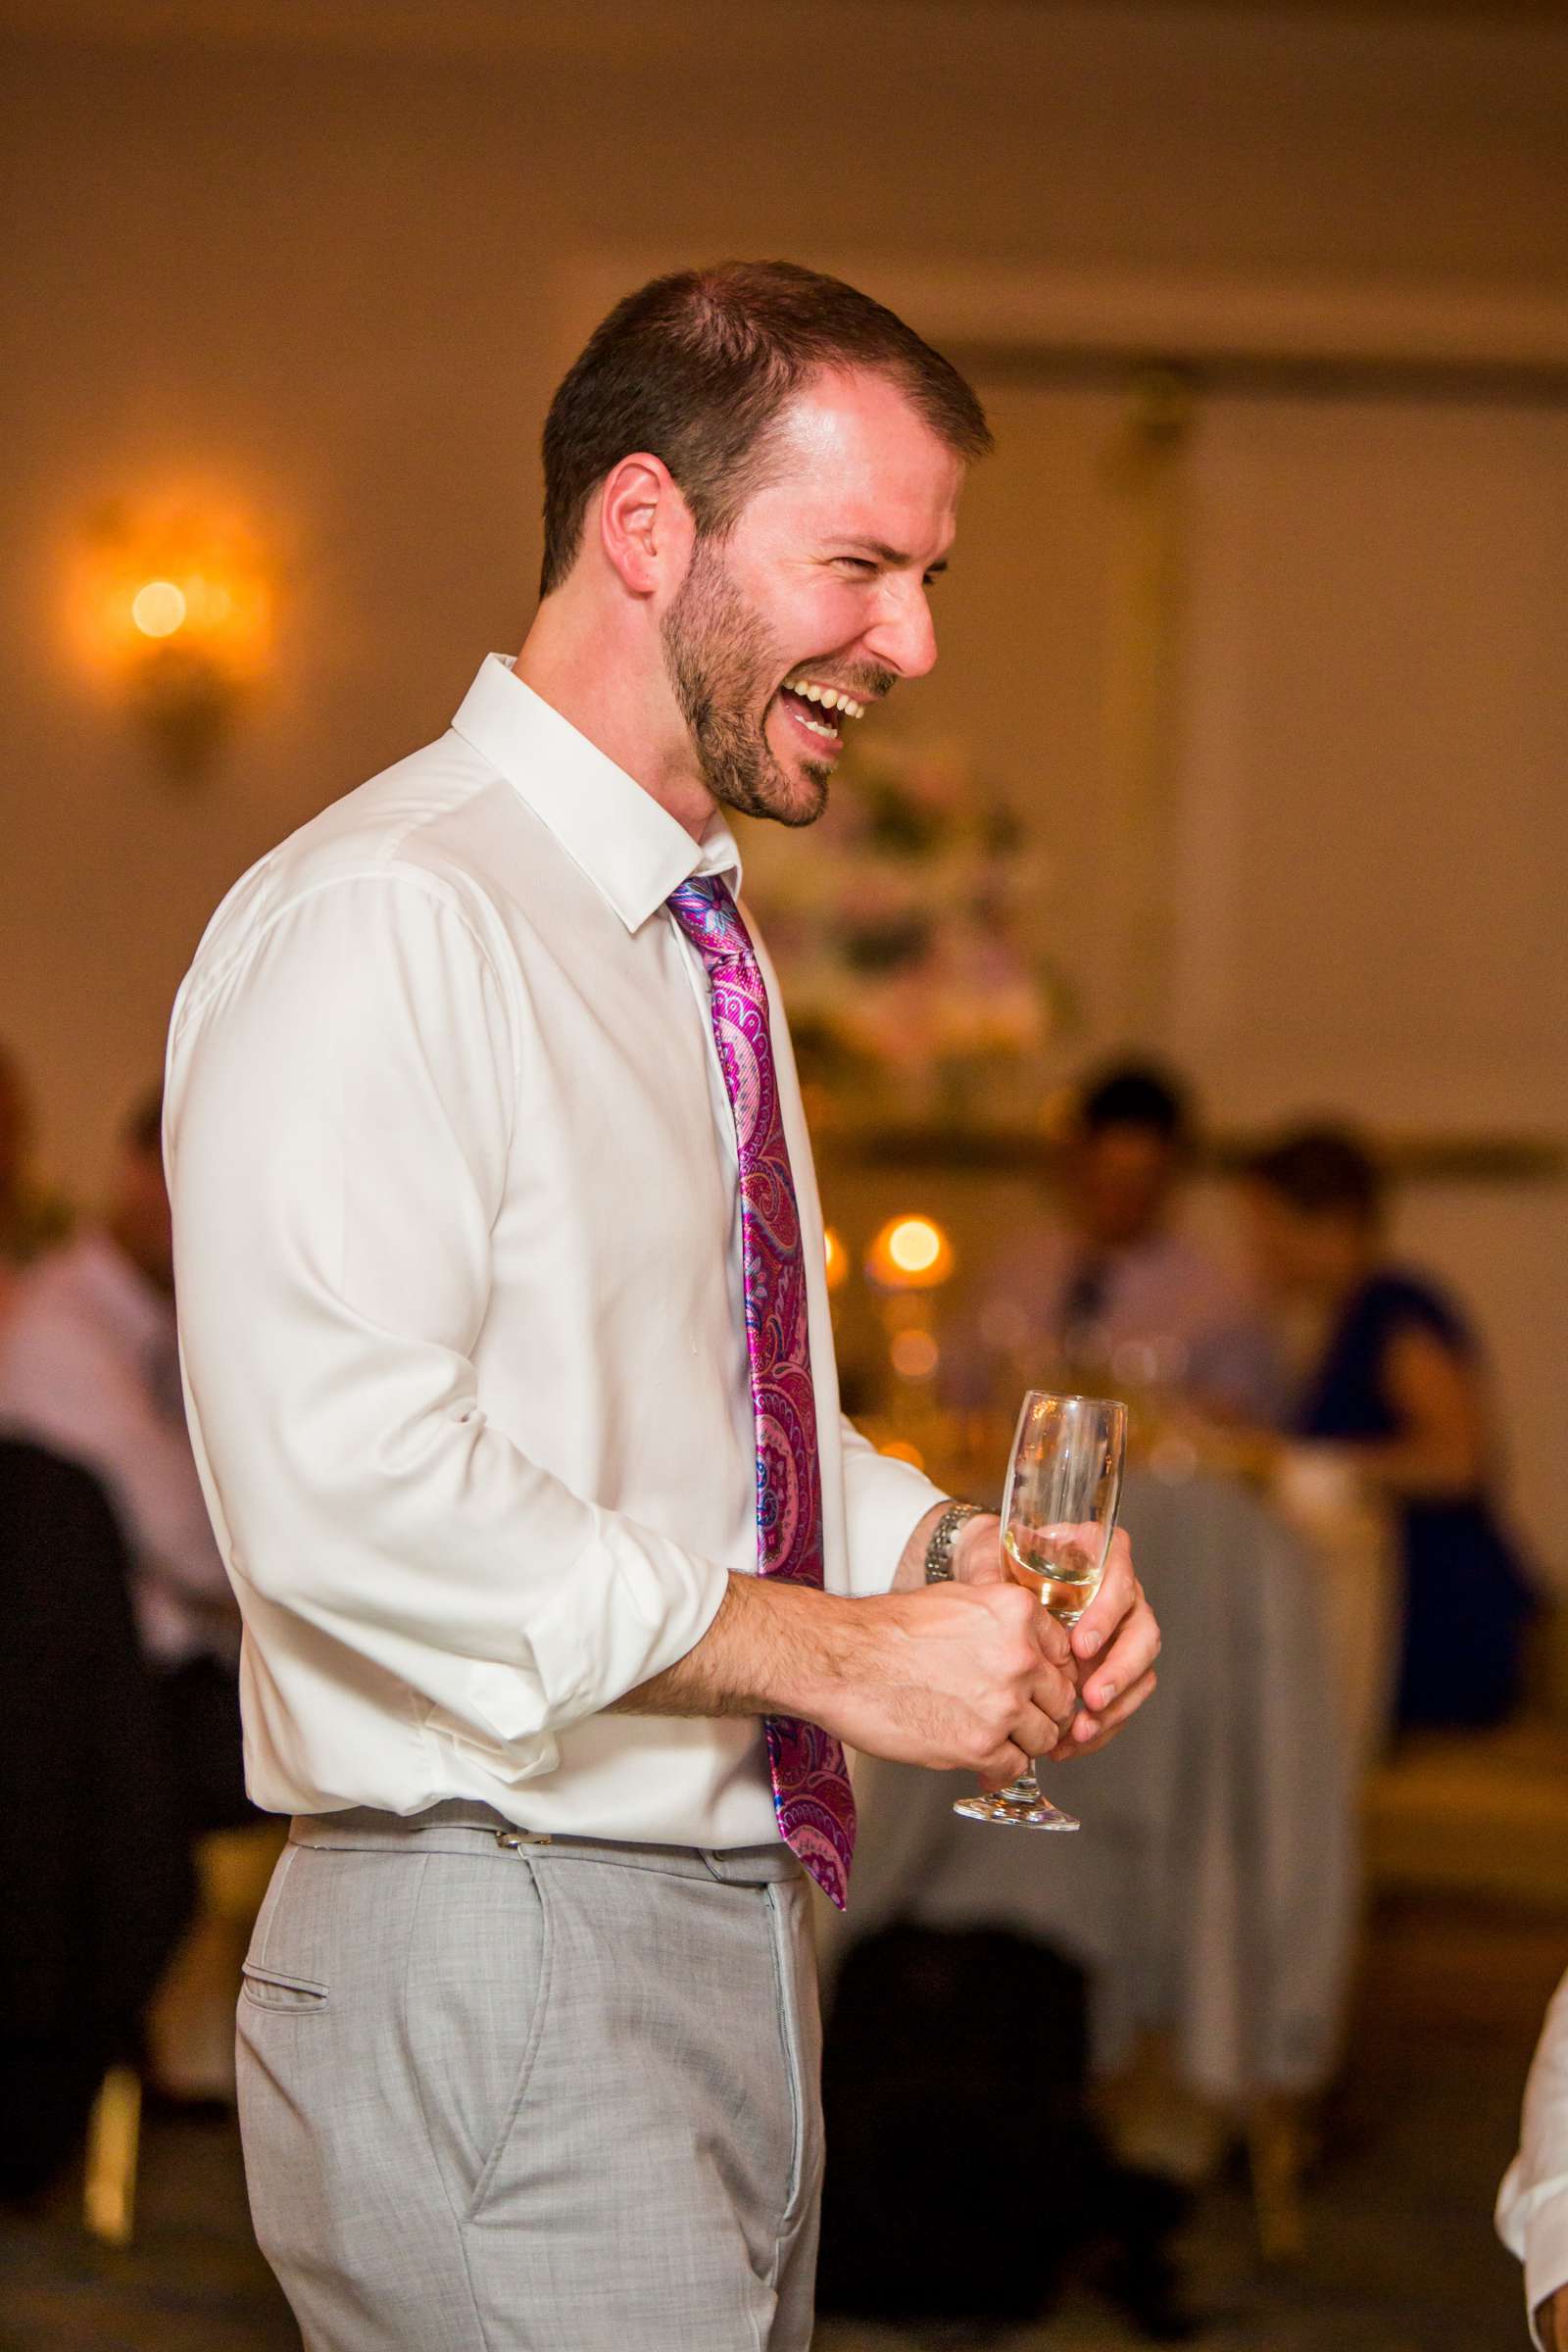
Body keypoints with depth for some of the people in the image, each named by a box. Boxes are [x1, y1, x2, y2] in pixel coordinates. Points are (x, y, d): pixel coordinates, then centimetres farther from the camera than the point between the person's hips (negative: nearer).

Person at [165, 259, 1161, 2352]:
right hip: (496, 1968, -9)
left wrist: (962, 1560, 4)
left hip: (735, 1938, 9)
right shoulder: (381, 922, -14)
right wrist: (830, 1649, -20)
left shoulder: (703, 956, 17)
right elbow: (339, 1485, -25)